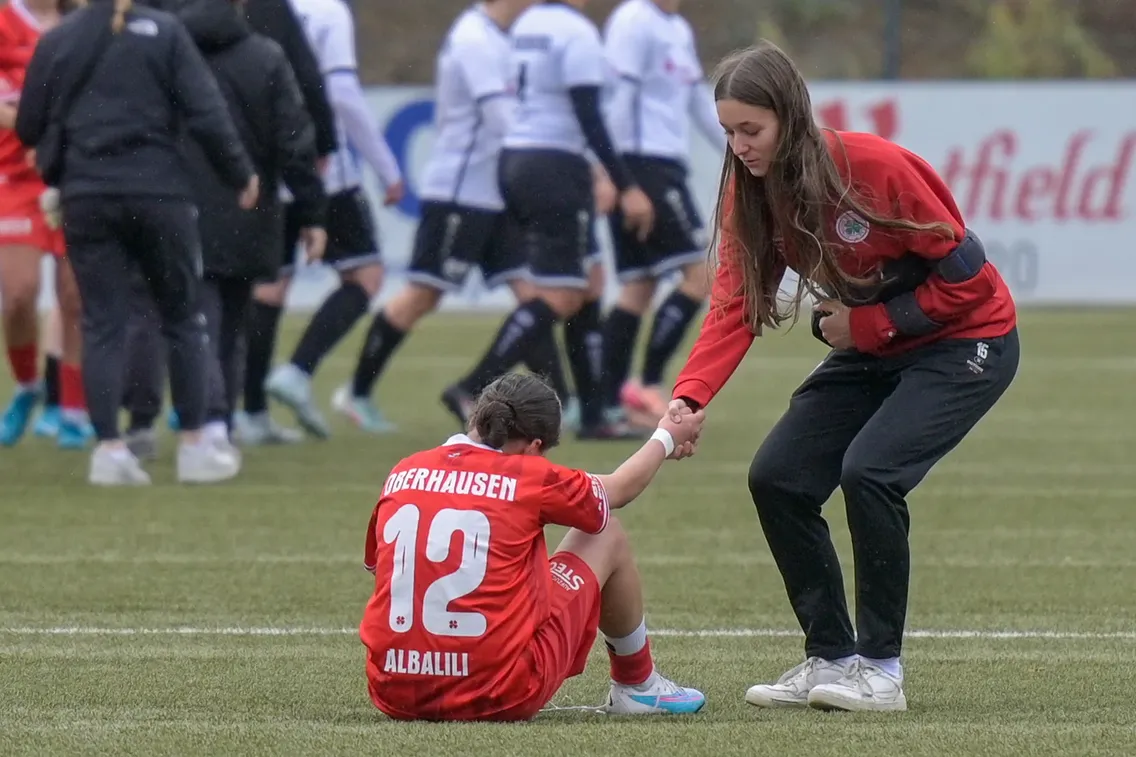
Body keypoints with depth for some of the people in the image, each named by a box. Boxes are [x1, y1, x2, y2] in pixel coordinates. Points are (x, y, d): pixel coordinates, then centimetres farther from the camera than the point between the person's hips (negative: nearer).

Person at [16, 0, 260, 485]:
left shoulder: (55, 42, 4)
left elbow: (28, 130, 8)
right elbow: (205, 113, -7)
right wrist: (240, 175, 5)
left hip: (86, 196, 1)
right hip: (158, 189, -1)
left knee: (102, 325, 5)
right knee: (181, 319, 11)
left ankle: (109, 449, -3)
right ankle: (195, 447, 12)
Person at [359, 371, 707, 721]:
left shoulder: (401, 474, 4)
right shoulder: (530, 476, -5)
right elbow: (619, 489, 17)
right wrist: (666, 439, 38)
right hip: (502, 696, -4)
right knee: (607, 536, 19)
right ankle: (637, 686, 38)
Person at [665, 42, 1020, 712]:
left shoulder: (874, 167, -26)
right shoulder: (751, 192, -7)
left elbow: (966, 275, -20)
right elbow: (735, 306, -14)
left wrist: (867, 324, -18)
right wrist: (688, 397, -29)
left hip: (964, 339, -7)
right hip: (870, 352, 7)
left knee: (869, 471, -25)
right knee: (777, 478, -5)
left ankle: (881, 669, -13)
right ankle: (831, 657, 8)